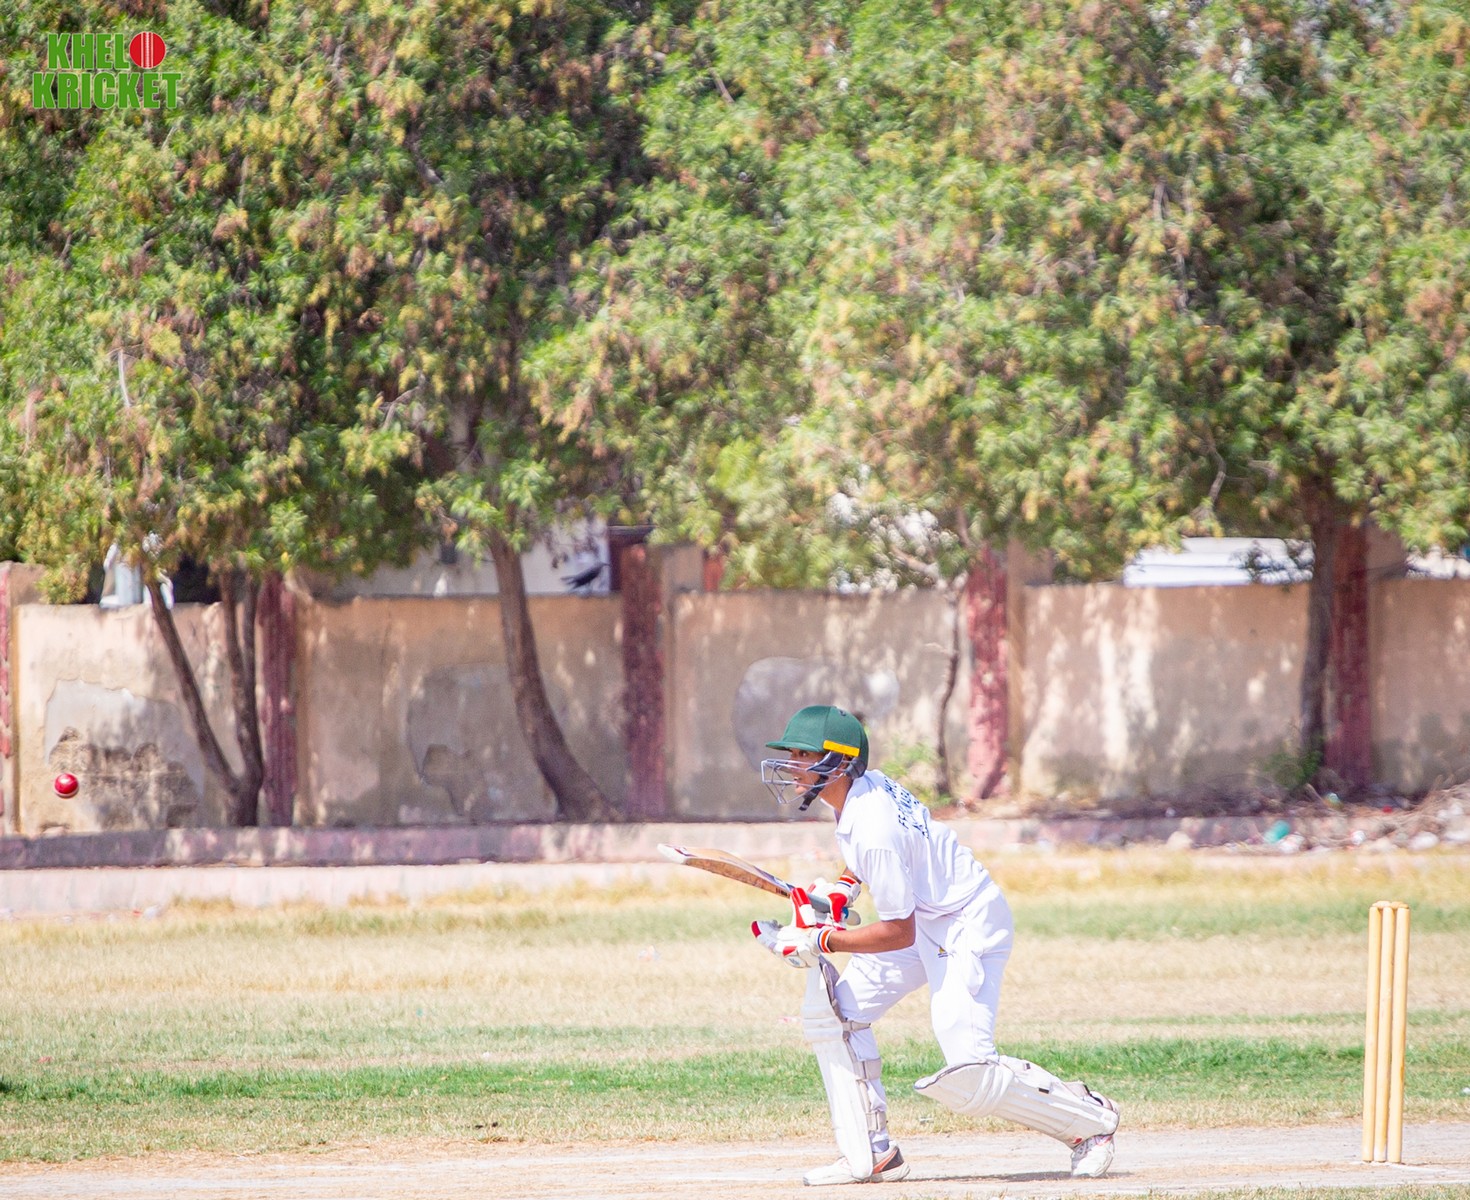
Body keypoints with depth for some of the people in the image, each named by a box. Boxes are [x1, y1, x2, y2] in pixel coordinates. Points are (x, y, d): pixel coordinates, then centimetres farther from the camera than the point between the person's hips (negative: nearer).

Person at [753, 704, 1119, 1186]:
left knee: (969, 1072, -16)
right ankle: (874, 1153, 6)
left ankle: (1090, 1118, 3)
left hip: (967, 929, -10)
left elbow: (898, 933, -26)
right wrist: (844, 886, 8)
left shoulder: (873, 831, -30)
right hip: (925, 919, 10)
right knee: (840, 1010, 2)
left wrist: (820, 942, -22)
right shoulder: (865, 784, -2)